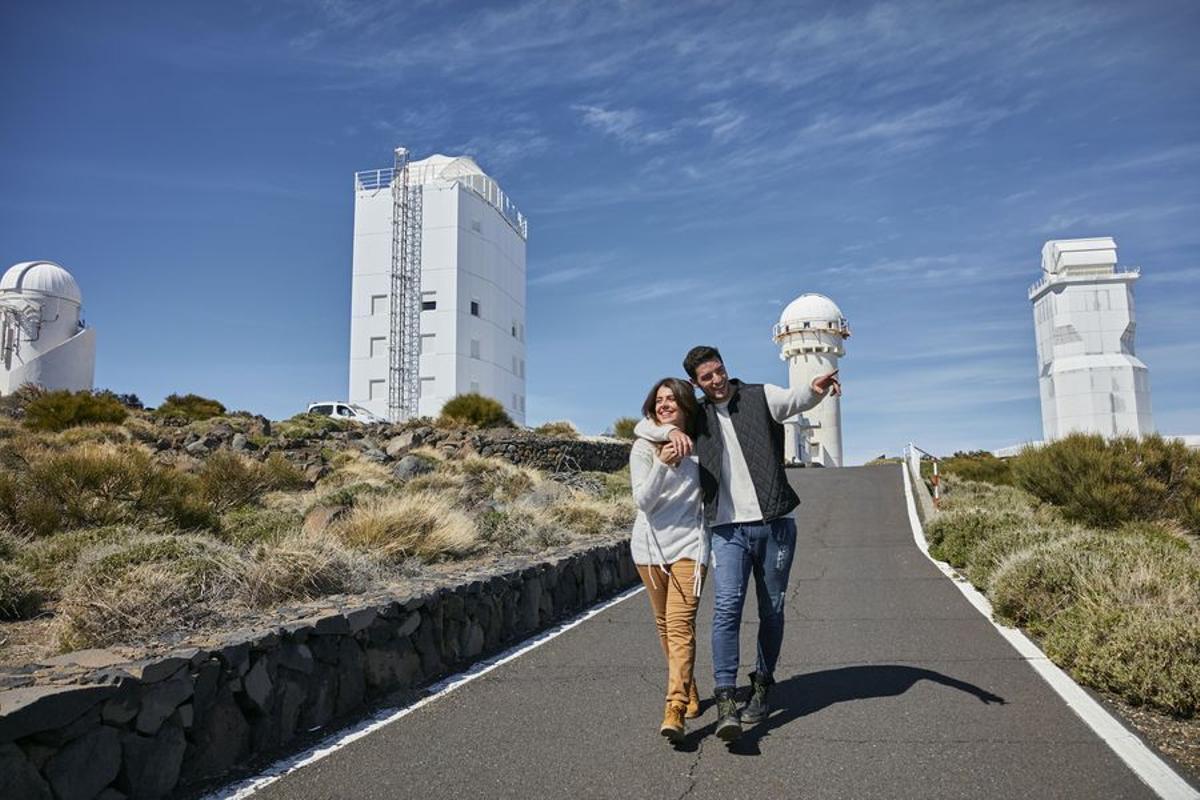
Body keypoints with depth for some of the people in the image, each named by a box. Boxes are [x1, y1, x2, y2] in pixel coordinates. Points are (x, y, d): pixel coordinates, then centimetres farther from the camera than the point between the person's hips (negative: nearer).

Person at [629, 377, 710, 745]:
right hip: (650, 545, 1)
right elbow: (643, 499, -13)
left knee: (681, 624, -14)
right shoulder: (644, 447, -1)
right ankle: (688, 691, 32)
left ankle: (674, 710, -18)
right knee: (665, 625, 12)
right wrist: (662, 465, -26)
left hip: (689, 543, -1)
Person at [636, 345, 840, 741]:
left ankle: (762, 686, 27)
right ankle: (726, 701, -14)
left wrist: (815, 389, -42)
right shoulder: (697, 416, 11)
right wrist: (672, 430, -10)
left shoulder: (760, 397, 3)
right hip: (729, 530, 1)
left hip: (775, 525, 0)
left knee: (772, 611, 9)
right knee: (726, 608, -14)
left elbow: (794, 400, -17)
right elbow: (643, 426, 12)